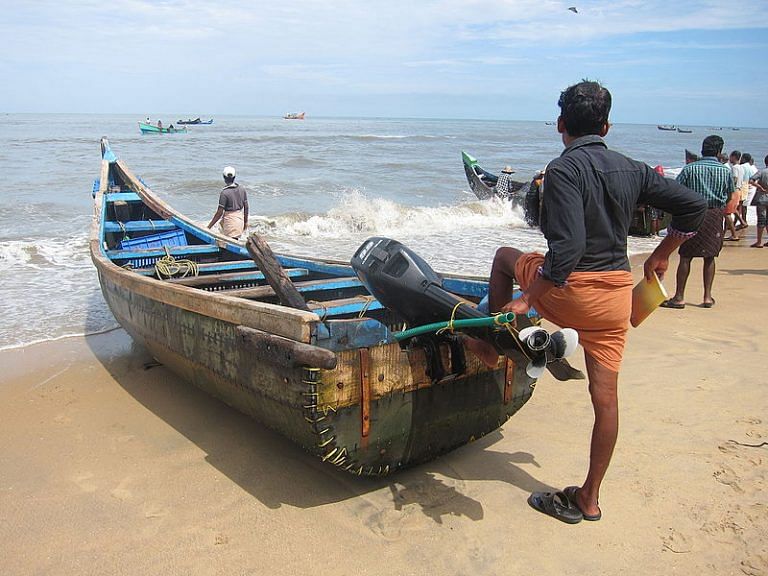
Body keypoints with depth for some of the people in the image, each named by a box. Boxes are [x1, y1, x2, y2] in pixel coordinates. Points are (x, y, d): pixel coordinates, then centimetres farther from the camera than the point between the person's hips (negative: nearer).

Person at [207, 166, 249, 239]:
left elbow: (219, 213, -15)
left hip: (230, 220, -6)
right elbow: (246, 207, 7)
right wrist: (245, 222, 19)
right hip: (240, 219, 6)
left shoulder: (224, 193, -17)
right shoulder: (242, 189, 0)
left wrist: (209, 226, -7)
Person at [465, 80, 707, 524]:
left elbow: (567, 248, -26)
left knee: (505, 256, 23)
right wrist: (663, 254, 23)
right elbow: (694, 206, 12)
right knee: (606, 396, 12)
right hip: (618, 293, 6)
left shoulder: (564, 169, -14)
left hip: (571, 290, -6)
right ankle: (590, 498, 24)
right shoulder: (632, 170, 6)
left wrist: (527, 300, -20)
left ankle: (489, 345, 30)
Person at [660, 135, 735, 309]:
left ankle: (679, 297, 0)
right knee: (709, 257, 10)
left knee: (685, 256, 0)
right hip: (715, 216, 2)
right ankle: (707, 297, 13)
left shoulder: (690, 168, -3)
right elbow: (731, 194, 13)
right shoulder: (725, 171, 3)